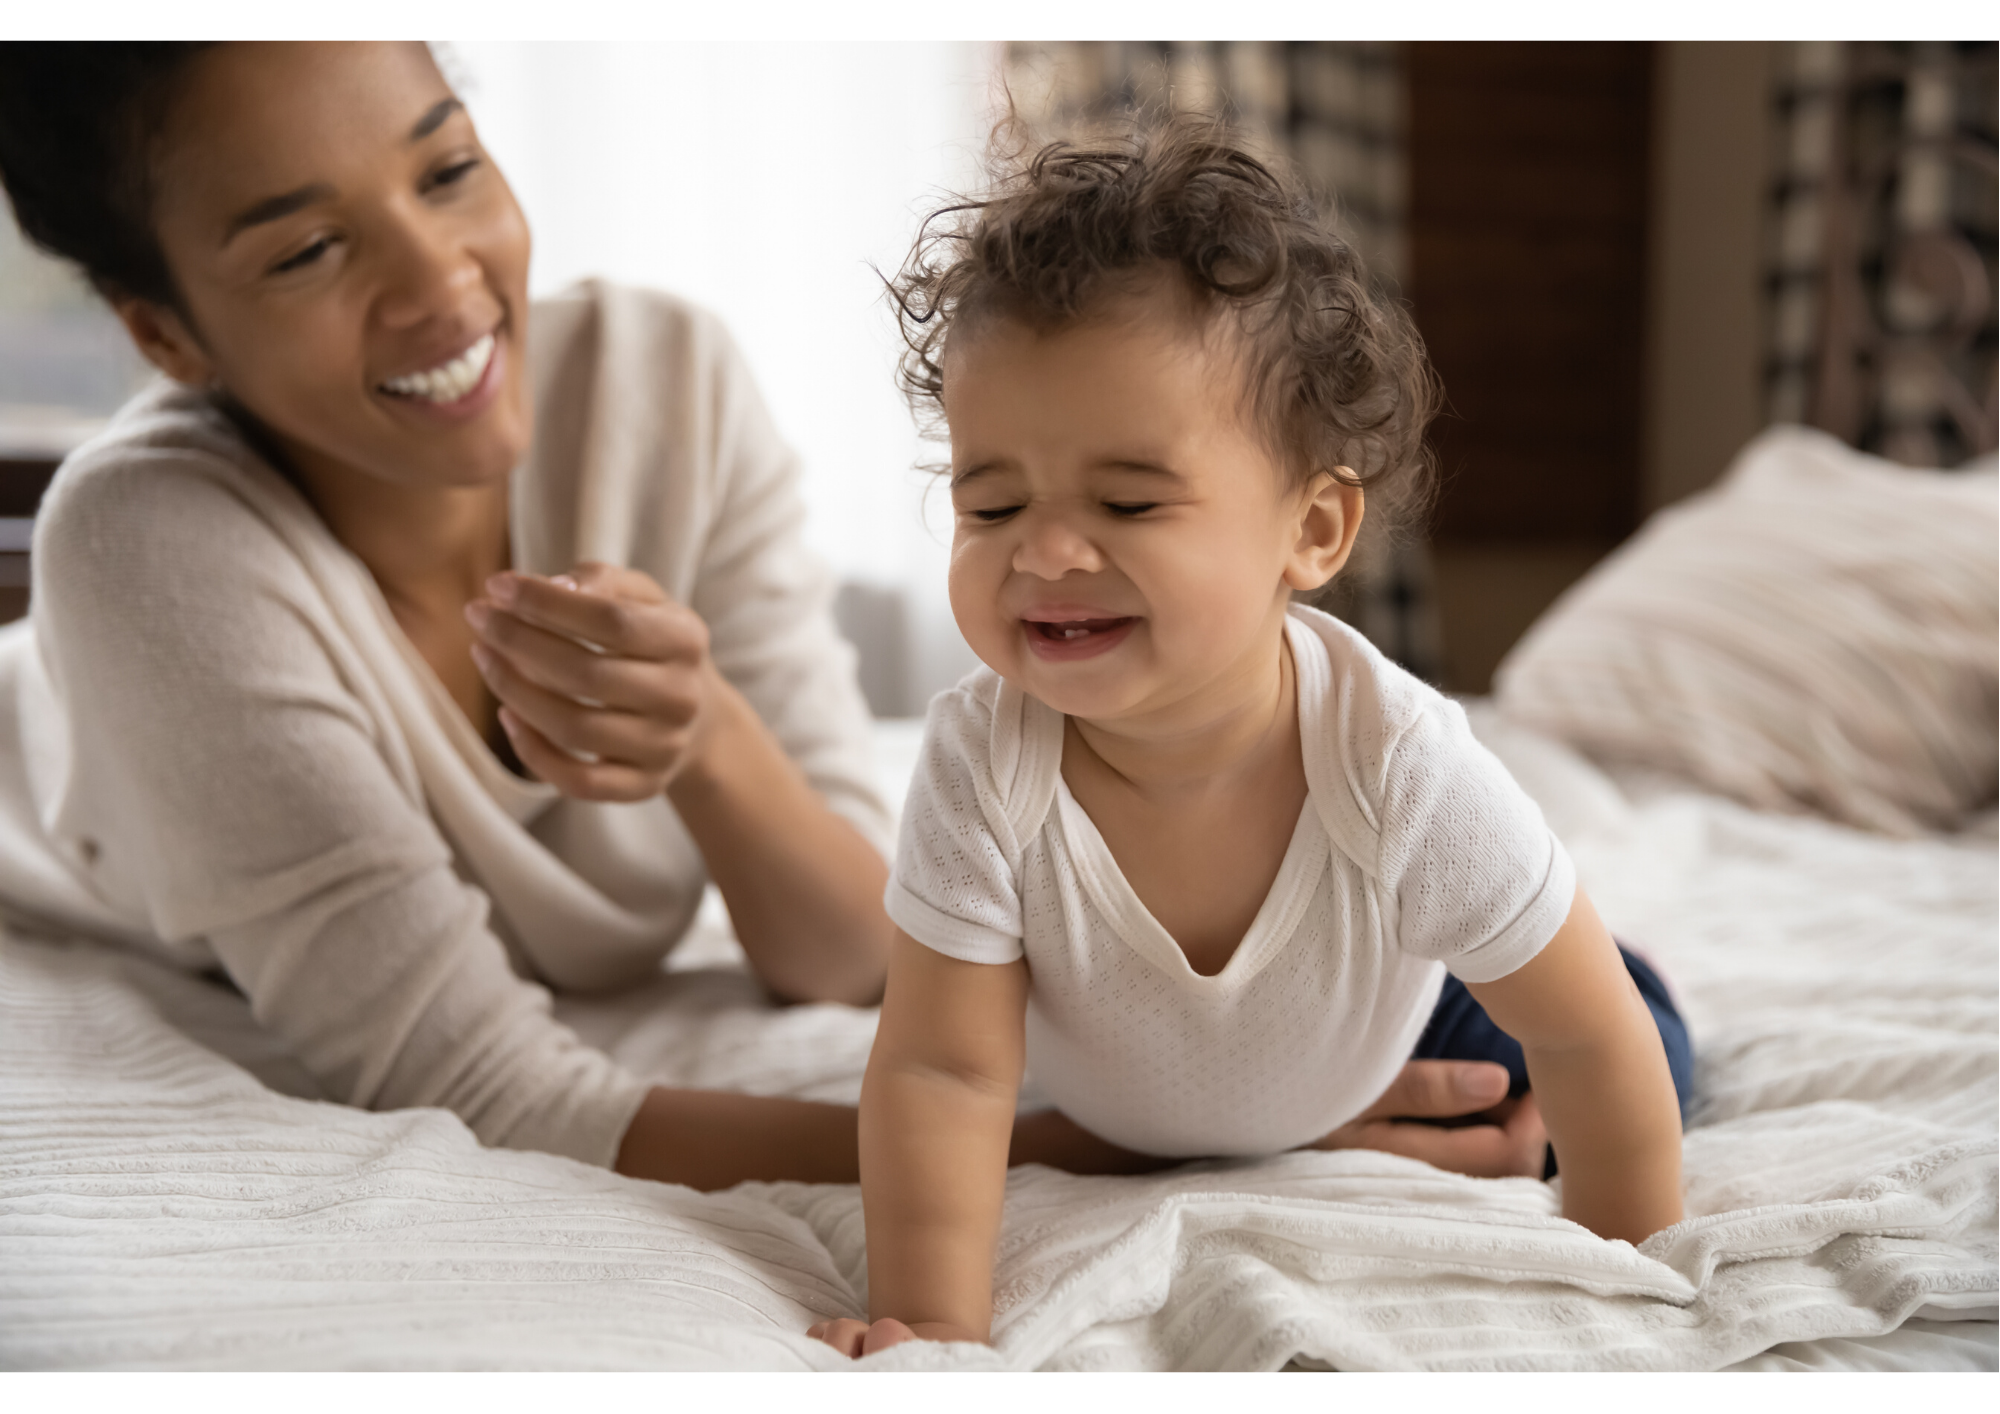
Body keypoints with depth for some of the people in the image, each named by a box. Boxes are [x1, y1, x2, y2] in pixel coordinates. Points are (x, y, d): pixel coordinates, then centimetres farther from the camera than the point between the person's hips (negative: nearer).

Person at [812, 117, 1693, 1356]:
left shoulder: (1400, 765, -41)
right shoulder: (981, 763, -39)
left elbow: (1591, 1040, -27)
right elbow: (944, 1073, -32)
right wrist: (936, 1323, -41)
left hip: (1380, 1049, 0)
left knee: (1645, 1064, 3)